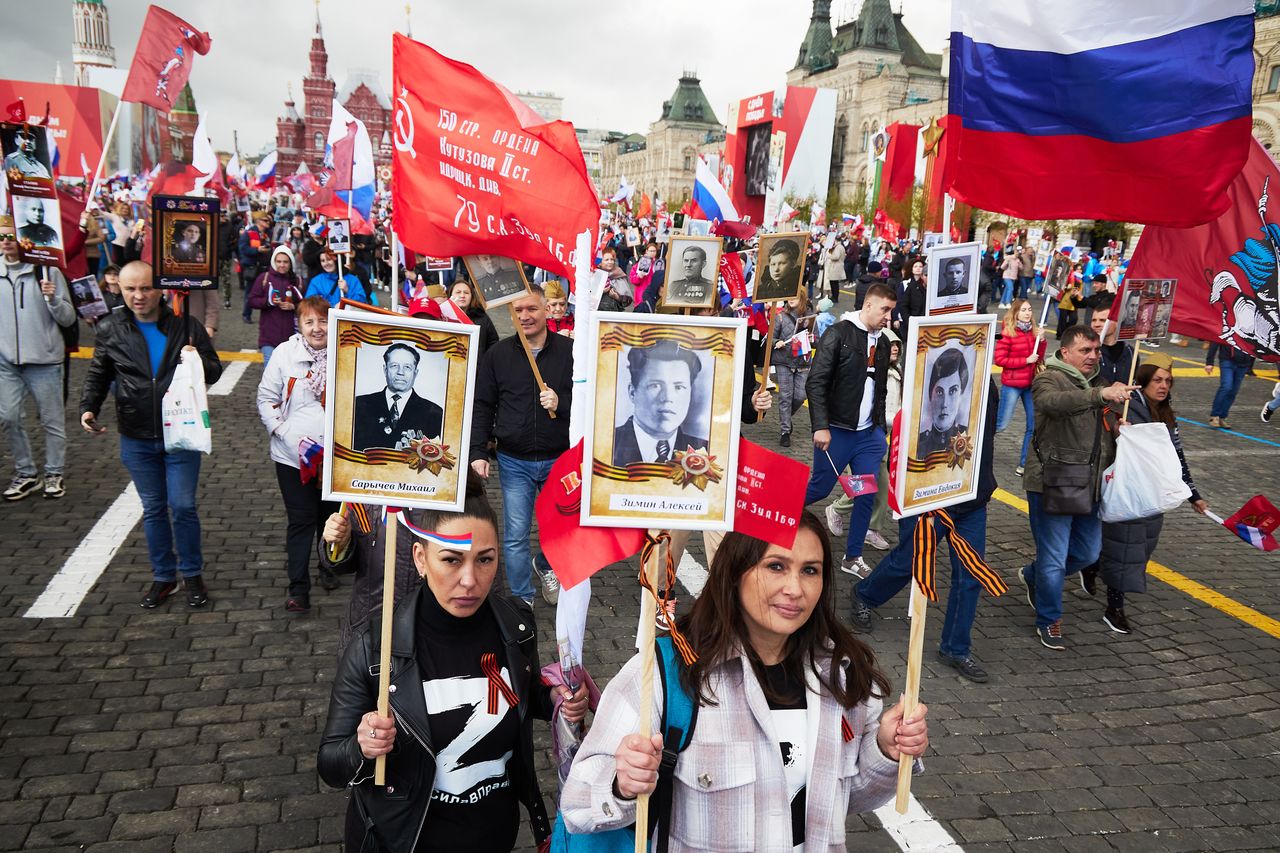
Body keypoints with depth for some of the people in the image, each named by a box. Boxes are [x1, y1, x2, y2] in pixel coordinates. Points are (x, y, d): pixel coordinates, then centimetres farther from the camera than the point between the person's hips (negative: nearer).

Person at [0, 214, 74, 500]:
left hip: (44, 359, -3)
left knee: (52, 420, 5)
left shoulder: (47, 272, -4)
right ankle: (26, 474, 17)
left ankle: (54, 474, 19)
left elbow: (68, 319, -3)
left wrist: (53, 299, -19)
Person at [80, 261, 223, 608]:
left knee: (183, 506, 1)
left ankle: (192, 574, 19)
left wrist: (199, 361, -21)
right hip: (136, 439, 2)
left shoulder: (186, 326, -5)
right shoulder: (110, 329, 0)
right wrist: (88, 407, -8)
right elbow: (98, 374, 9)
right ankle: (163, 576, 27)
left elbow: (215, 371, 2)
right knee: (153, 509, 12)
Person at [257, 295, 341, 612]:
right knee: (301, 519, 1)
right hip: (292, 454, -1)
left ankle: (329, 565, 42)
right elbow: (266, 399, 2)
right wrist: (285, 432, -10)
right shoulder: (285, 353, -4)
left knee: (330, 514, 18)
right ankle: (298, 587, 9)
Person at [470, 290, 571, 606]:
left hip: (560, 460, 0)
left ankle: (547, 566, 48)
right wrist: (478, 452, -3)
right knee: (515, 536, 1)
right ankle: (522, 601, 16)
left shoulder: (570, 351, -4)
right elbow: (482, 406, 3)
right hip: (514, 462, 0)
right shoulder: (497, 354, 0)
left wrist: (561, 403, -20)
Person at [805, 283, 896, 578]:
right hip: (836, 432, -6)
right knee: (819, 489, 1)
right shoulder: (838, 335, -10)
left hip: (869, 435, 6)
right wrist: (821, 427, -20)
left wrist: (881, 429, 14)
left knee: (867, 496, 3)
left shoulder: (882, 345, 12)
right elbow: (816, 383, -15)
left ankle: (853, 558, 15)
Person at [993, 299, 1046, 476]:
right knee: (1001, 424, -3)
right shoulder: (1008, 332, -10)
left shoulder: (1033, 331, 7)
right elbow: (999, 359, -13)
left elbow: (1039, 358, 11)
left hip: (1030, 384, 6)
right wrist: (1025, 360, -15)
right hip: (1012, 384, -6)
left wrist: (1041, 341, -6)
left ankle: (1024, 463, 15)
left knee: (1034, 425, 6)